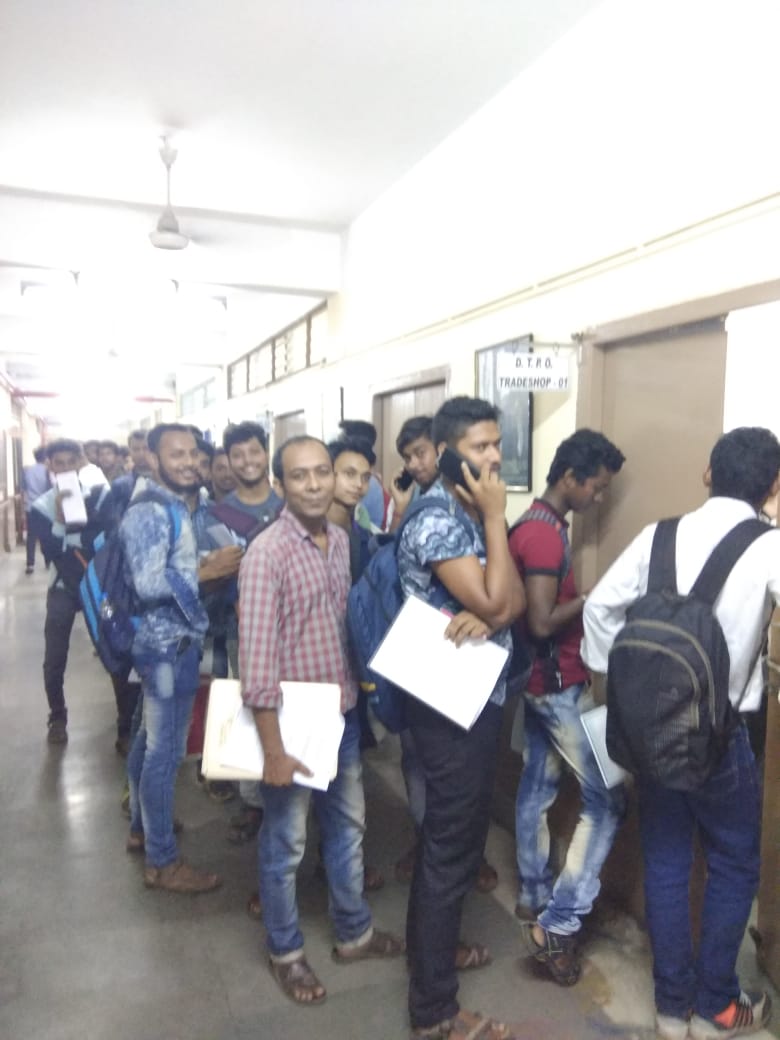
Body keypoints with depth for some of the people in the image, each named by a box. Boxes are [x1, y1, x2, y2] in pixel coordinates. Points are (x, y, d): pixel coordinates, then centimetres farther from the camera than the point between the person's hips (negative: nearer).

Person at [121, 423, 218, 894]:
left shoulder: (175, 506, 12)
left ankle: (143, 827, 39)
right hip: (169, 644, -10)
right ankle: (162, 861, 13)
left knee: (151, 740, 22)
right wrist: (208, 571, -21)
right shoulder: (151, 512, -19)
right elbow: (149, 583, -28)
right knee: (166, 751, 0)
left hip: (169, 640, 10)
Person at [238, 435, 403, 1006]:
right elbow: (256, 655, -21)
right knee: (286, 842, 13)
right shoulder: (267, 552, -20)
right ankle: (286, 951, 36)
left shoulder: (342, 540, 1)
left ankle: (355, 931, 43)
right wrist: (274, 748, -20)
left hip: (343, 711, 7)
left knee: (348, 826, 22)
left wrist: (357, 690, 10)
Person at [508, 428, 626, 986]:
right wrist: (588, 600, -13)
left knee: (538, 787, 19)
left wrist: (580, 603, 5)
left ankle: (533, 895, 35)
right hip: (560, 683, -10)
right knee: (607, 799, -2)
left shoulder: (537, 523, 10)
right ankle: (558, 922, 3)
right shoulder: (546, 533, -22)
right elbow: (542, 623, -26)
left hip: (539, 680, 10)